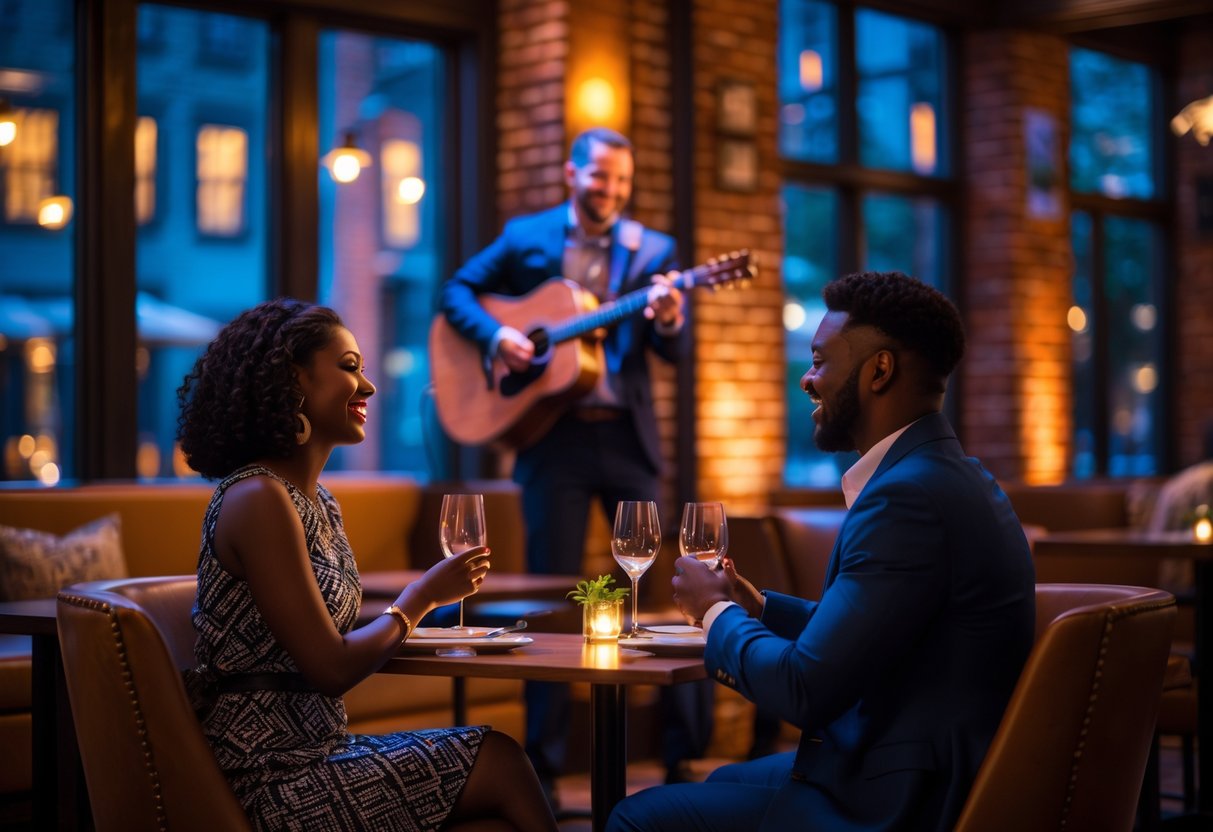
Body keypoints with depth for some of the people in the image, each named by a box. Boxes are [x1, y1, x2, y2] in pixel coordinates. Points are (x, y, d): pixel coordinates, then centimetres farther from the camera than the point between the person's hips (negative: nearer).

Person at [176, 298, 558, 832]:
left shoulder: (317, 501, 14)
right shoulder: (258, 501, -15)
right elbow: (330, 669, -18)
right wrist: (422, 596, -5)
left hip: (315, 749, 8)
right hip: (271, 782, -8)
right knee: (500, 762, -9)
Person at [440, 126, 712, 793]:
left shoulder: (653, 250, 6)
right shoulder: (525, 237, 6)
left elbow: (674, 350, 0)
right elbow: (458, 290, 9)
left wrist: (669, 320, -23)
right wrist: (495, 337, -10)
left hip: (628, 436, 1)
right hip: (554, 435, -1)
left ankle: (688, 747, 14)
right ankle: (543, 761, 12)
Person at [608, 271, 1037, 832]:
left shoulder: (910, 496, -24)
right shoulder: (947, 476, 8)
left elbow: (804, 690, -23)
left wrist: (717, 611, -6)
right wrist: (758, 608, 6)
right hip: (921, 778, 10)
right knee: (725, 782, 28)